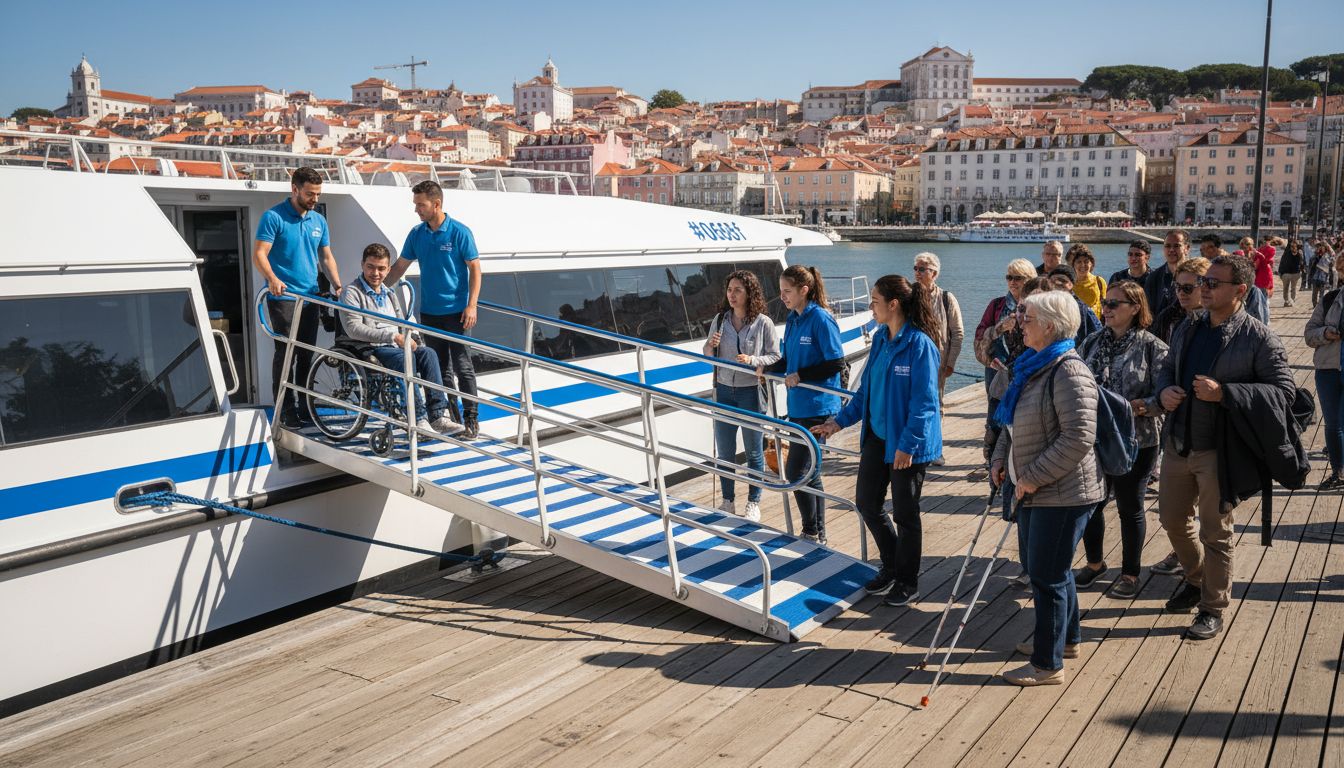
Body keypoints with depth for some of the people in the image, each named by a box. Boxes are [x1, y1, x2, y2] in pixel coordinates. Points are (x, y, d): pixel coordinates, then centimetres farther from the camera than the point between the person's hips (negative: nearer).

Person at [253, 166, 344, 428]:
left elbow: (326, 257, 17)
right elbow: (259, 254, -12)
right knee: (286, 351, -8)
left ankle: (304, 406, 17)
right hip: (282, 297, -6)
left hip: (310, 296, 6)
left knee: (307, 353, 9)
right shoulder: (273, 217, -6)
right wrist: (272, 279, -29)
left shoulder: (319, 221, 12)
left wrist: (338, 285, 4)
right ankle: (286, 409, -2)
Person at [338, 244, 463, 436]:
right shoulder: (352, 293, 2)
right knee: (405, 357, -35)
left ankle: (438, 416, -32)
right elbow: (353, 329, -13)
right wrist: (393, 336, -20)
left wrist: (412, 338, 4)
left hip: (397, 348, 6)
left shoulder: (391, 294, 25)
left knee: (427, 353, -24)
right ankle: (419, 419, -40)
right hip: (369, 351, -6)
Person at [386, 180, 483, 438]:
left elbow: (475, 269, -7)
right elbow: (400, 267, 14)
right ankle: (450, 416, 19)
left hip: (455, 310, -5)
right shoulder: (416, 233, 6)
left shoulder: (460, 232, -8)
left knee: (461, 365, -3)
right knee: (439, 366, 10)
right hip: (428, 311, 5)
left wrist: (471, 305, -13)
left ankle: (471, 418, 3)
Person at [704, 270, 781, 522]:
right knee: (724, 451, 11)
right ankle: (728, 502, 25)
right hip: (724, 392, 4)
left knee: (753, 452, 9)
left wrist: (752, 360, -23)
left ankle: (753, 503, 22)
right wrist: (711, 346, -11)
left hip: (751, 393, -4)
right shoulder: (720, 319, 2)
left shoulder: (763, 323, -9)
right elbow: (709, 356, 11)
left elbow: (775, 357, -7)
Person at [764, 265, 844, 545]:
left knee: (795, 472, -8)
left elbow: (837, 363, -16)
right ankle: (818, 535, 25)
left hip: (817, 408, -8)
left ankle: (813, 534, 7)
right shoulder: (793, 320, 11)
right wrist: (768, 368, 2)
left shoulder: (821, 319, -14)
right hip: (798, 406, 8)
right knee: (809, 474, 14)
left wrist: (800, 375, -15)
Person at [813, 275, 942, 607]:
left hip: (907, 445, -8)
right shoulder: (881, 338, 5)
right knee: (866, 502, 14)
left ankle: (907, 583, 26)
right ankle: (891, 566, 35)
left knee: (905, 514, 7)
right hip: (877, 435, 8)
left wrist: (907, 445, -21)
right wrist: (839, 421, 11)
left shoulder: (920, 344, -20)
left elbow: (924, 402, -20)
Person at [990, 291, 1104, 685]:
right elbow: (1015, 424, 21)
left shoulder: (1068, 371, -19)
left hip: (1063, 493, -10)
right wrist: (1001, 458, 6)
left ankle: (1048, 664, 11)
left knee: (1047, 575, -1)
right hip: (1035, 491, 10)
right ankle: (1066, 638, 41)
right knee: (1049, 568, 22)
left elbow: (1078, 438, -26)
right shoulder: (1032, 365, 11)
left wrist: (1034, 476, -22)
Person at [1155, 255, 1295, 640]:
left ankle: (1213, 608, 24)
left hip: (1220, 451, -6)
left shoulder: (1259, 339, -12)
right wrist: (1165, 390, -5)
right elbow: (1168, 368, 19)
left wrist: (1224, 393, -26)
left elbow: (1284, 390, -15)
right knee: (1173, 520, 18)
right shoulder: (1188, 328, 6)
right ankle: (1196, 580, 43)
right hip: (1178, 445, 6)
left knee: (1215, 534, 6)